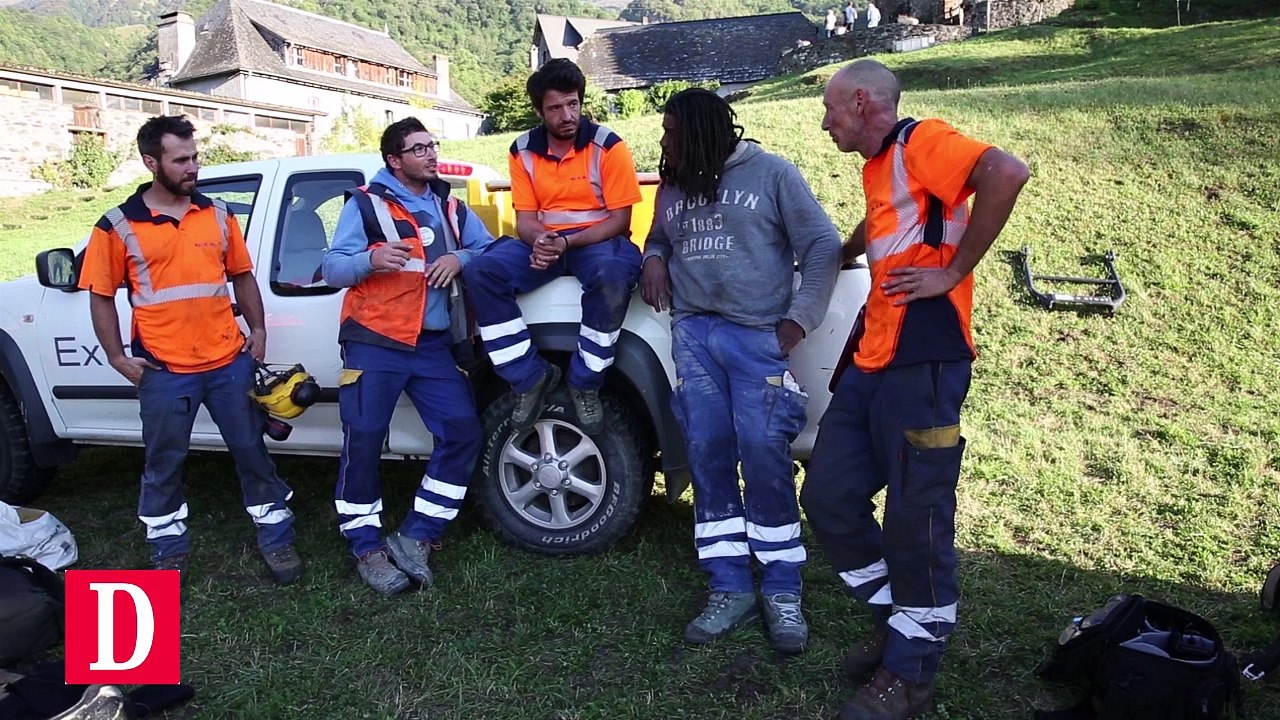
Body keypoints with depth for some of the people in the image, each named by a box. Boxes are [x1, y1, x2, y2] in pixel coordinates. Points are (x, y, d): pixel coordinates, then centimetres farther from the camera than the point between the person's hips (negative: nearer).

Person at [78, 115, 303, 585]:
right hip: (163, 371, -2)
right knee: (163, 463, 11)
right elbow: (101, 296, 1)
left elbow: (242, 275, 13)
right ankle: (168, 550, 29)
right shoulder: (118, 226, -3)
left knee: (250, 450, 9)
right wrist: (118, 357, -4)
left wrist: (258, 330, 6)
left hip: (229, 361, 2)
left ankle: (276, 538, 22)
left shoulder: (217, 214, 6)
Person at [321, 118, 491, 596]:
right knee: (362, 442, -5)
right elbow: (332, 269, -4)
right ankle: (367, 548, 11)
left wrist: (459, 258, -11)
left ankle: (415, 539, 8)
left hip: (433, 346, 4)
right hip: (374, 345, -4)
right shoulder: (365, 204, 2)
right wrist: (370, 259, -25)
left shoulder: (450, 207, 15)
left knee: (463, 433, -3)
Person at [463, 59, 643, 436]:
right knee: (482, 272, -23)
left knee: (612, 275, -40)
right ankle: (530, 377, -14)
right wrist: (538, 240, -22)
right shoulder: (523, 151, 3)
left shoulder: (608, 147, -9)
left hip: (599, 238, -4)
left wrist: (567, 242, -24)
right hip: (546, 240, 4)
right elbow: (526, 217, 4)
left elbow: (619, 219, -10)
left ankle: (585, 383, -20)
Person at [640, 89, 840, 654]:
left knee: (764, 459, -10)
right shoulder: (672, 187, 18)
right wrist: (653, 260, 8)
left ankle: (782, 592, 4)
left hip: (756, 336, -4)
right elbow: (657, 239, 33)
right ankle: (731, 590, 10)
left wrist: (800, 319, -6)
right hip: (692, 335, 5)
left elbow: (822, 246, 2)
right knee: (708, 459, 1)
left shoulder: (772, 174, 3)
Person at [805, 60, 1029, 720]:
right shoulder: (875, 167, 20)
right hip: (871, 363, 9)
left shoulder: (919, 141, -7)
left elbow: (1006, 173, -25)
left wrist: (952, 272, -20)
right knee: (829, 498, 10)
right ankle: (897, 622, 29)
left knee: (916, 523, 1)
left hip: (921, 365, -9)